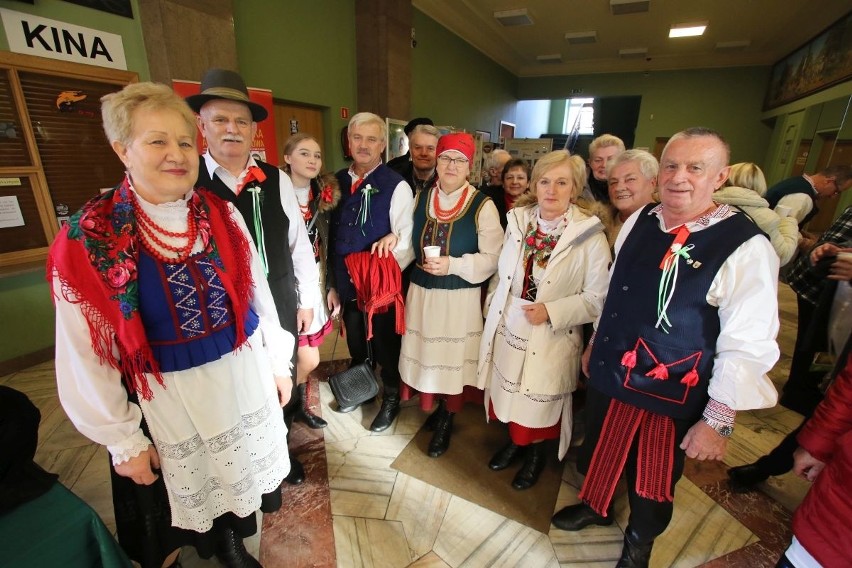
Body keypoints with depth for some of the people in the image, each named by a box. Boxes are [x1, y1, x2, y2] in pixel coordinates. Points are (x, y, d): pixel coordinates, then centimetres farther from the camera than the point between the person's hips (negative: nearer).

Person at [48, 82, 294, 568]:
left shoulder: (221, 214, -6)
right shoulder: (89, 239, -14)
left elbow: (257, 293, 0)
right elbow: (86, 354, -9)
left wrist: (278, 363, 5)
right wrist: (123, 439, -5)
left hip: (244, 376, 3)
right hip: (168, 395, -2)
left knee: (240, 474, 23)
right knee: (191, 488, 21)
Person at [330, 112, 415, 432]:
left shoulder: (397, 186, -12)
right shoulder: (338, 181, 3)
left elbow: (408, 240, -12)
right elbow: (332, 233, 6)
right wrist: (332, 282, 8)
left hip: (381, 285, -5)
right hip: (346, 282, 5)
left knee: (385, 343, 13)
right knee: (355, 342, 23)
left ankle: (391, 398, 39)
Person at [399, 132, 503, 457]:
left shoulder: (482, 205, -8)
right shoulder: (420, 199, 7)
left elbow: (493, 258, -11)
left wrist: (453, 265, -21)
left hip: (460, 298, -4)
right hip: (421, 293, 4)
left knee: (453, 358, 8)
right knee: (426, 353, 13)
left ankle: (446, 420, 32)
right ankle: (432, 405, 39)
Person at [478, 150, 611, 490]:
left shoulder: (590, 235, -13)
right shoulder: (518, 220, -1)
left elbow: (597, 298, -12)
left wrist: (551, 312, -22)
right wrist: (492, 308, 5)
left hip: (550, 339, -3)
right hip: (507, 329, 4)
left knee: (539, 405, 15)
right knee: (508, 396, 20)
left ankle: (536, 452, 45)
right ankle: (515, 441, 48)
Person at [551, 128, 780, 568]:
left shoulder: (747, 248, -18)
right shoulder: (639, 221, -2)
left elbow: (747, 346, -16)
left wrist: (718, 420, -13)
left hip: (671, 396, -4)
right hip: (608, 374, 4)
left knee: (652, 478, 22)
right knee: (601, 454, 26)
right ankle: (596, 506, 58)